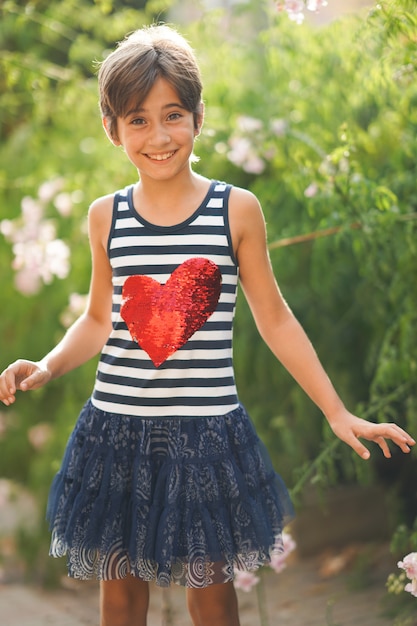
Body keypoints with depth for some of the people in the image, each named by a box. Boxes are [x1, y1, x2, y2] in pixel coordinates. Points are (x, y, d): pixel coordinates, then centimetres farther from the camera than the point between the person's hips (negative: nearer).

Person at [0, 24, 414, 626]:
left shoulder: (237, 209, -5)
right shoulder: (106, 216, 2)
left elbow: (274, 318, 3)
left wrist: (338, 413, 2)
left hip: (207, 432, -2)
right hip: (117, 430, 2)